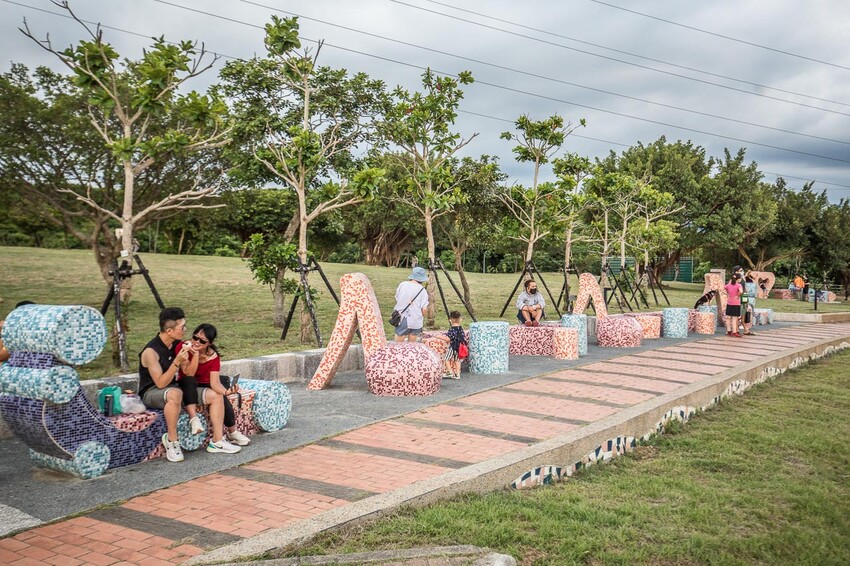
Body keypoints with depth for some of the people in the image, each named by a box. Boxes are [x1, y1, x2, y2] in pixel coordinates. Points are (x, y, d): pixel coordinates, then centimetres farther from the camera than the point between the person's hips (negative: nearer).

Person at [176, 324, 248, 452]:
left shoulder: (213, 356, -17)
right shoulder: (182, 347, -19)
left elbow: (215, 382, -26)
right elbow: (189, 374, -25)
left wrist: (226, 391, -46)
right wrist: (195, 354, -36)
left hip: (204, 387, 1)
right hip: (187, 388, 0)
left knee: (221, 397, -25)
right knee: (189, 380, -32)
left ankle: (232, 433, -7)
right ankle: (194, 418, -29)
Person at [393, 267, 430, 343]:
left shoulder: (402, 285, -3)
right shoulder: (422, 290, -9)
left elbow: (396, 299, 7)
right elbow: (424, 309, -9)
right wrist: (422, 318, 10)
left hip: (401, 319, 1)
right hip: (416, 322, -1)